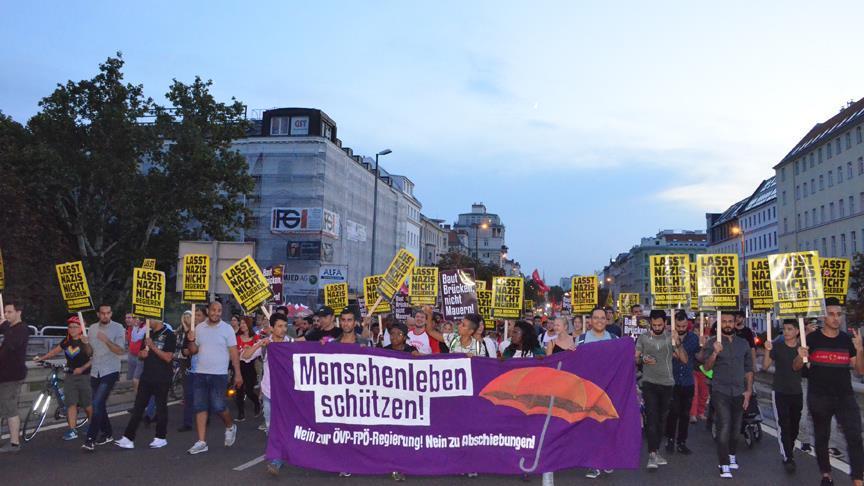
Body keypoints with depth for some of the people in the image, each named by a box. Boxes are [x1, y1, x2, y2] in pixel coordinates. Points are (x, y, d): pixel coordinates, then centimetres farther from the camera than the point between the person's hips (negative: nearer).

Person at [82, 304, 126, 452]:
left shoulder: (118, 328, -7)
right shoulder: (92, 328, 8)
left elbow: (120, 351, -17)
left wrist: (106, 340, -30)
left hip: (110, 372, -6)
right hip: (95, 372, 6)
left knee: (97, 404, -14)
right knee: (100, 405, 12)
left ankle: (91, 439, -11)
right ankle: (107, 434, 26)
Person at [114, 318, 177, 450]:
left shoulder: (169, 335, -8)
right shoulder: (148, 334, 14)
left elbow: (168, 357, -16)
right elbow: (140, 355, 21)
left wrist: (153, 346, -19)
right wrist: (142, 354, -2)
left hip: (162, 379, -6)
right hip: (146, 377, 6)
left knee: (161, 407, 4)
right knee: (138, 407, 4)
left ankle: (161, 437, 15)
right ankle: (128, 438, 6)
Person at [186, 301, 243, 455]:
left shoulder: (227, 329, -5)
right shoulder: (199, 328, 6)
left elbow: (233, 352, -5)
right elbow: (193, 351, 10)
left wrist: (238, 374, -9)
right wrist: (191, 340, -11)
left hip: (219, 374, -4)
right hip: (200, 373, 4)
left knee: (218, 407, -5)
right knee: (200, 407, 4)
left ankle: (230, 427, 25)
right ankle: (202, 442, 11)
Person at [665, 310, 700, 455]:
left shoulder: (694, 337, 1)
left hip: (688, 382, 3)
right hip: (672, 381, -3)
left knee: (685, 414, 10)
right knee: (674, 411, -7)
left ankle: (681, 442, 22)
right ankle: (670, 439, 12)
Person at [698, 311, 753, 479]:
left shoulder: (743, 343, 9)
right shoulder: (712, 343, 0)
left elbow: (748, 369, 13)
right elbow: (707, 367, -8)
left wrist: (749, 390, 5)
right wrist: (715, 353, -24)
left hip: (739, 393, 3)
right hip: (720, 392, -3)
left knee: (736, 428, 10)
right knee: (724, 427, -11)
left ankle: (731, 455, 31)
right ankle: (724, 465, -8)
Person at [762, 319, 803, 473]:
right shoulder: (777, 346, -7)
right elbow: (765, 366, -9)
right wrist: (767, 350, -24)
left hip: (797, 392, 3)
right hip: (780, 392, -3)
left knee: (794, 426, 12)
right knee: (784, 426, -8)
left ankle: (788, 451, 29)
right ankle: (787, 458, -7)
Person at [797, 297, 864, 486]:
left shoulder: (848, 339, 4)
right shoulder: (812, 338, -4)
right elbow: (796, 367, 0)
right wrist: (801, 357, -22)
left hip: (845, 397, 1)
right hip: (819, 398, -1)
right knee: (821, 437, 10)